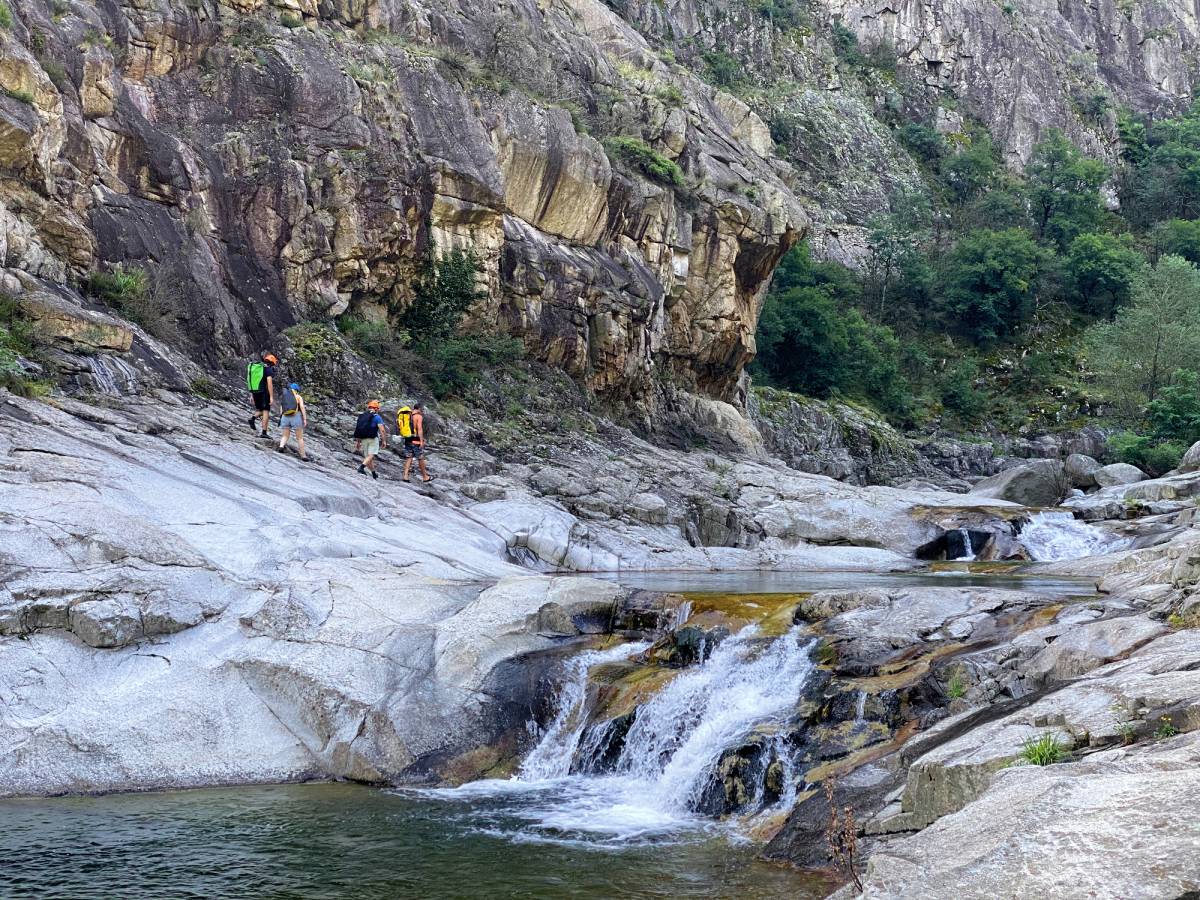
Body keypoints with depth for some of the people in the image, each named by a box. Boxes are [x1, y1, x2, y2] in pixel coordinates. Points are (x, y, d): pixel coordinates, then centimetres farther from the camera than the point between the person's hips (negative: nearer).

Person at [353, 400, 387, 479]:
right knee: (371, 455, -12)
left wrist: (357, 442, 22)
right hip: (373, 438, -6)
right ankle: (362, 467, -35)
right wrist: (384, 441, -6)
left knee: (368, 456, 13)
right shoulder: (377, 417, -2)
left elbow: (357, 430, 16)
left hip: (363, 439, 6)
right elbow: (382, 430, -11)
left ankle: (374, 473, 21)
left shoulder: (361, 416, 15)